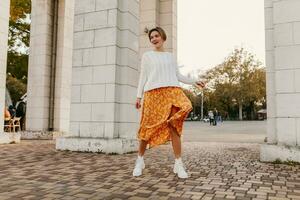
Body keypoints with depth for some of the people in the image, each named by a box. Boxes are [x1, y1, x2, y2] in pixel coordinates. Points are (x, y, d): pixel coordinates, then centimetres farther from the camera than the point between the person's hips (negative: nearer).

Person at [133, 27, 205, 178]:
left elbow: (178, 76, 25)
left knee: (174, 126, -10)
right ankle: (140, 159, 15)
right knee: (149, 127, -3)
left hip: (173, 91, 2)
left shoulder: (170, 56, 23)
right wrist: (139, 96, 2)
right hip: (153, 93, -2)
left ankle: (178, 163, -6)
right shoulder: (147, 56, 15)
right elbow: (143, 77, 10)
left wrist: (194, 82, 19)